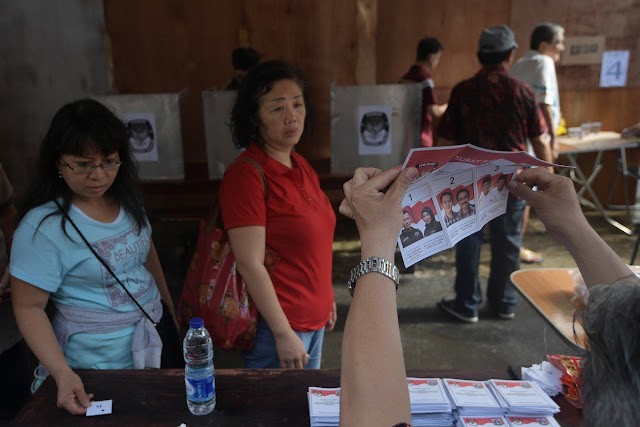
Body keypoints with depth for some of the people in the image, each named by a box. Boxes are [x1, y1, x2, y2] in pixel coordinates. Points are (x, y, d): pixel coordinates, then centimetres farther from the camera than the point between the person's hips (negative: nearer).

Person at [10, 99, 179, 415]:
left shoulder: (126, 199, -1)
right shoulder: (42, 228, -22)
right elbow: (28, 308, -17)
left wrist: (169, 303, 16)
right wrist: (62, 373, -26)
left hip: (154, 336, 7)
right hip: (100, 360, -6)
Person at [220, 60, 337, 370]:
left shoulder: (301, 166, 5)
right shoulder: (246, 175, -21)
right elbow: (250, 265, -22)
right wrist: (283, 335, -20)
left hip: (314, 318, 8)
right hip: (276, 323, -8)